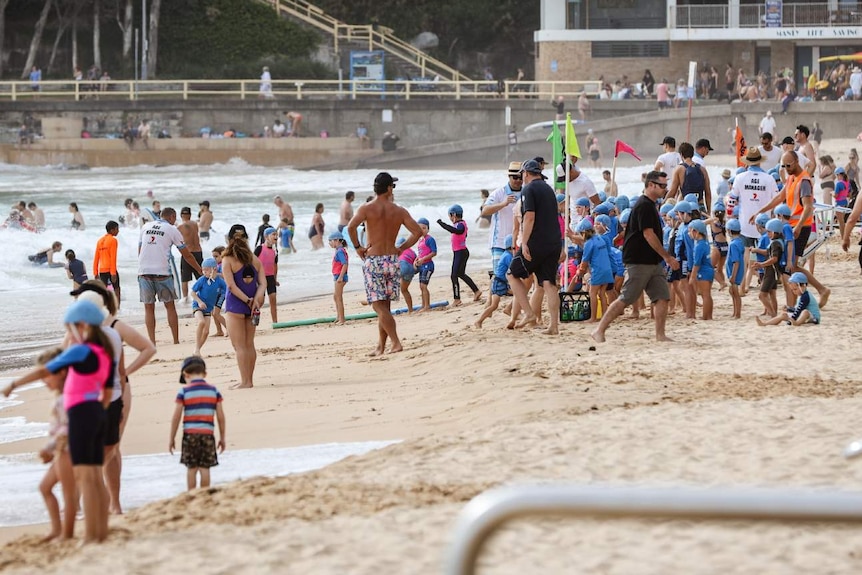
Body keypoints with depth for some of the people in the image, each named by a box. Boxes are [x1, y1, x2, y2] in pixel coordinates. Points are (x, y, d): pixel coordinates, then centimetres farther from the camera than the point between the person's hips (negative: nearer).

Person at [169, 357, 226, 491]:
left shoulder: (183, 392, -3)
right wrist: (222, 437, 13)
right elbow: (220, 417, 4)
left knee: (191, 468, 5)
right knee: (204, 468, 3)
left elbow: (176, 417, -3)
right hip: (207, 433, 1)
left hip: (189, 434, -1)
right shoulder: (213, 391, 4)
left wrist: (172, 438, 5)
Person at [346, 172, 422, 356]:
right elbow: (417, 231, 1)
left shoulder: (367, 208, -6)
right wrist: (401, 248, 10)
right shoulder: (399, 211, 4)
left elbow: (351, 226, -21)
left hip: (373, 260, -4)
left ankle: (396, 343, -15)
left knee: (379, 306, -5)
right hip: (392, 260, 4)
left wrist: (357, 247, -7)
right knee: (385, 306, 12)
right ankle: (380, 346, 14)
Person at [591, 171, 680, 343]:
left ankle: (660, 335, 3)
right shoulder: (644, 206, -15)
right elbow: (648, 234, -20)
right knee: (625, 299, -7)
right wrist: (667, 257, -16)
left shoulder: (651, 205, 16)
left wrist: (665, 258, 20)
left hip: (653, 262, 10)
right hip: (639, 262, -10)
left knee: (662, 297, 1)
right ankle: (599, 330, -1)